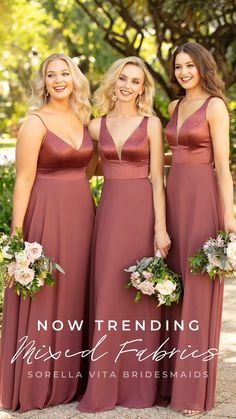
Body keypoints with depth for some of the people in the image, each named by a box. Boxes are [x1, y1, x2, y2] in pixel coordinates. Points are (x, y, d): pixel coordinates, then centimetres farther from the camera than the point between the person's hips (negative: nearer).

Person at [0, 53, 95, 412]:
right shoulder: (36, 123, -7)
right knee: (44, 297, 0)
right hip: (47, 213, -6)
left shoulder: (83, 120, 11)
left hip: (82, 212, 6)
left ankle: (71, 378, 25)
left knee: (76, 294, 12)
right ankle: (38, 385, 14)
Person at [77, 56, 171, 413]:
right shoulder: (96, 126, 10)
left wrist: (160, 227, -10)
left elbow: (157, 179, -3)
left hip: (141, 211, -3)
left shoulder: (151, 123, 1)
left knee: (140, 296, 2)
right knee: (108, 295, 3)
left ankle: (139, 384, 14)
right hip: (108, 211, 3)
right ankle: (105, 385, 11)